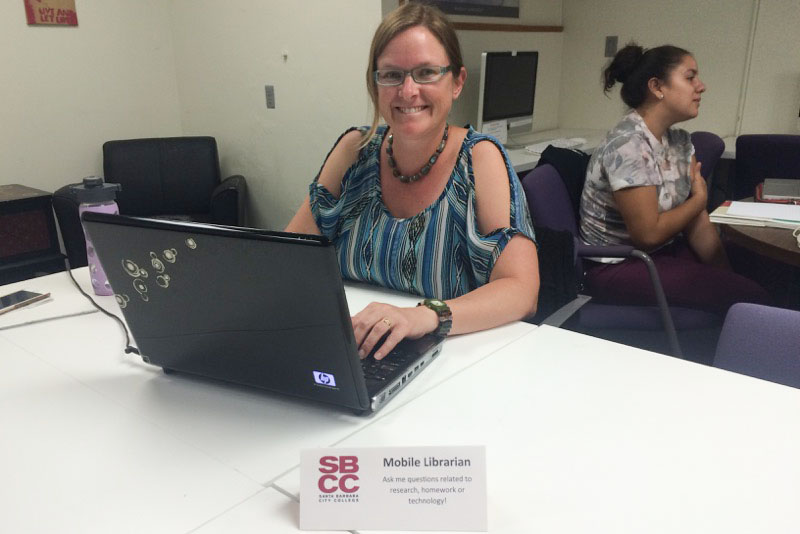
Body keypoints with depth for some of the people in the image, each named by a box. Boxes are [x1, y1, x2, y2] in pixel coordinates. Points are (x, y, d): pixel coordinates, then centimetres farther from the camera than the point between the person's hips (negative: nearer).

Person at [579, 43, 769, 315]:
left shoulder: (680, 141, 6)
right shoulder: (628, 145, -20)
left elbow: (698, 224, 2)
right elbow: (648, 233, -21)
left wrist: (726, 274, -8)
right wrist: (700, 199, -5)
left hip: (665, 252, 8)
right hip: (619, 267, -8)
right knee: (748, 297, -16)